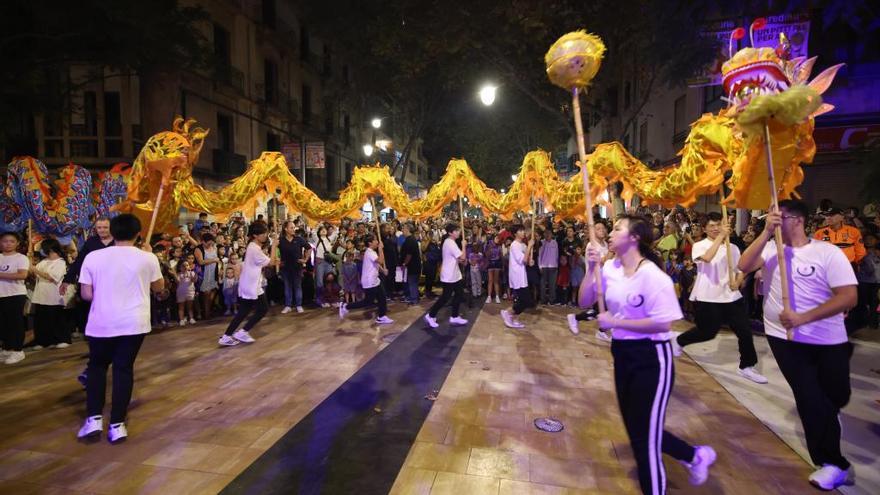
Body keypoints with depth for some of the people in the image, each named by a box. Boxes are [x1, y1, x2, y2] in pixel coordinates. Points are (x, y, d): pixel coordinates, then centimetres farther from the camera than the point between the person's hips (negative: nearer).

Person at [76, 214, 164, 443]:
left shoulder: (93, 257, -3)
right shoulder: (147, 258, -5)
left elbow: (86, 294, -1)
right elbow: (159, 287, 10)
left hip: (101, 323, 1)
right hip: (134, 323, -1)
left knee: (97, 366, 20)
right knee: (124, 369, 8)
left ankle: (94, 419, 13)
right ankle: (117, 425, 9)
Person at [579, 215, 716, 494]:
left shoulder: (653, 276, -20)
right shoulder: (610, 268, 1)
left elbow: (663, 323, -24)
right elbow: (584, 302, 0)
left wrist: (615, 322, -21)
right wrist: (591, 269, -12)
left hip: (651, 358, -8)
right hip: (622, 354, 8)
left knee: (646, 435, 4)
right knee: (637, 429, 21)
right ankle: (695, 456, 44)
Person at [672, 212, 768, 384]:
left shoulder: (733, 248, 9)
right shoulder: (699, 246, -7)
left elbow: (741, 269, 12)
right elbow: (707, 258, -30)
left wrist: (737, 282, -9)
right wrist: (721, 236, -29)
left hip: (731, 296, 5)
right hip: (707, 298, -5)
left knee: (745, 330, 3)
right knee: (707, 332, 4)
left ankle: (746, 366, 19)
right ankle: (678, 341, 30)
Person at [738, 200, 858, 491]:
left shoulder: (827, 252, -11)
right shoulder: (771, 248, -4)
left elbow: (849, 296, -15)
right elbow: (744, 266, -21)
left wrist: (803, 317, -25)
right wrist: (766, 232, -26)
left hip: (827, 340, 0)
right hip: (784, 337, 0)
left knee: (836, 398, 19)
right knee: (810, 400, 2)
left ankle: (827, 416, 56)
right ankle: (834, 464, 19)